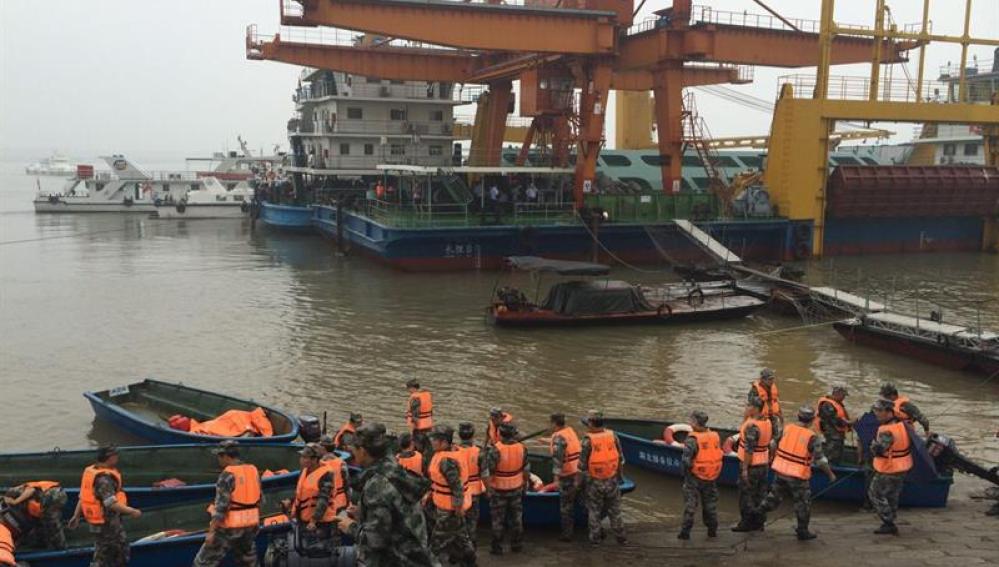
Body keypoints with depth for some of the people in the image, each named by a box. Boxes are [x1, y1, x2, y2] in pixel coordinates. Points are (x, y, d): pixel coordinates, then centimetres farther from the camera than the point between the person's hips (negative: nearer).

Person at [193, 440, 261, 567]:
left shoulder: (228, 474, -16)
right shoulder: (254, 471, 6)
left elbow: (221, 506, -20)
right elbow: (257, 501, 13)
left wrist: (211, 531, -18)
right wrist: (257, 521, 24)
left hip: (230, 527, -7)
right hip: (250, 525, 7)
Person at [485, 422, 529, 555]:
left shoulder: (496, 450, -23)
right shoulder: (521, 448, -10)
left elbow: (488, 471, -19)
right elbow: (526, 470, 0)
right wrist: (525, 483, 15)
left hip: (499, 489, -3)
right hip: (516, 488, 3)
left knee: (498, 519, 11)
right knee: (516, 517, 18)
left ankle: (497, 547, 19)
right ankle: (517, 545, 28)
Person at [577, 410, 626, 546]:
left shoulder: (587, 440, -16)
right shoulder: (612, 436, -5)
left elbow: (582, 465, -12)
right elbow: (621, 459, 3)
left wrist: (578, 481, -1)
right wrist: (620, 475, 17)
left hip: (594, 482, -3)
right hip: (612, 481, 3)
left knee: (594, 510, 13)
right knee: (614, 510, 15)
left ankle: (595, 537, 19)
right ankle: (620, 536, 21)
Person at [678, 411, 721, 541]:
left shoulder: (692, 440, -20)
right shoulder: (715, 436, -1)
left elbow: (686, 460, -24)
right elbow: (719, 455, 6)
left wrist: (687, 470, -6)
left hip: (695, 477, -5)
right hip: (711, 477, 5)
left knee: (690, 504, 3)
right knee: (710, 504, 18)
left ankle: (685, 532, 4)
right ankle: (712, 530, 25)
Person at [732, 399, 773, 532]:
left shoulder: (752, 426, -24)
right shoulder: (767, 422, 4)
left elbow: (749, 450, -24)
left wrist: (745, 468, -20)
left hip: (751, 465, -9)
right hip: (763, 464, 9)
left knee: (746, 495, 4)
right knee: (760, 495, 16)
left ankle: (746, 523, 12)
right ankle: (758, 522, 24)